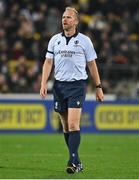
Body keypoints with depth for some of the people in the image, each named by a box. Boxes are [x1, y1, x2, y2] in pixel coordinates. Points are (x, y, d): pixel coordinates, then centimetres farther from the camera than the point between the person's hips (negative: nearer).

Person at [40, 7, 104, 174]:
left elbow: (92, 64, 8)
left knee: (73, 124, -16)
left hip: (77, 85, -4)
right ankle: (76, 161, 16)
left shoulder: (84, 40, 2)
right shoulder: (54, 40, 9)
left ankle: (73, 161, -19)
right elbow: (48, 62, 9)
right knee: (66, 126, 6)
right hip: (59, 85, 4)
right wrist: (43, 83, -2)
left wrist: (98, 87, 7)